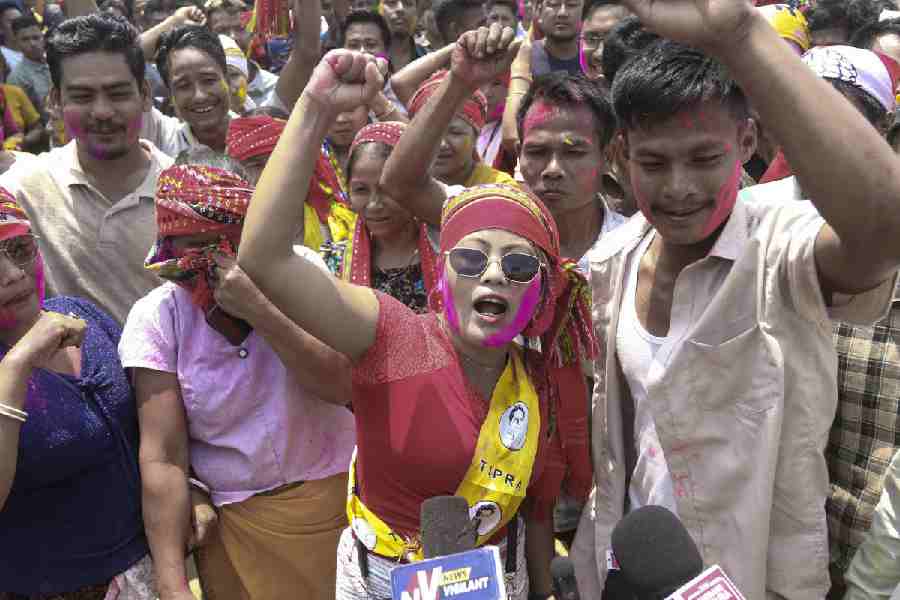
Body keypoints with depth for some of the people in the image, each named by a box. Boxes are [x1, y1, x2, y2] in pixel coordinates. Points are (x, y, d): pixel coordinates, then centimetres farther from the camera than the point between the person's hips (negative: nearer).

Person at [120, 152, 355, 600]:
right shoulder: (156, 317, -11)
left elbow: (341, 385, -19)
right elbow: (164, 458, -15)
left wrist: (259, 310, -29)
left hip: (334, 497, 1)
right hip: (235, 522, -1)